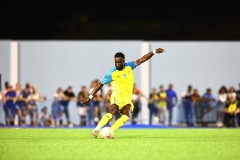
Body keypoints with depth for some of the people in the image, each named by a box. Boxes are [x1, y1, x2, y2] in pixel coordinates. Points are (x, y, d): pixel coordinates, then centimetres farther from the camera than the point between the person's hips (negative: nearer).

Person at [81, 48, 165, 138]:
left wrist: (154, 52, -4)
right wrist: (90, 97, 0)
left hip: (127, 97, 3)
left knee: (126, 115, -21)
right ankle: (96, 130, -30)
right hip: (117, 95, -3)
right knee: (111, 112, -28)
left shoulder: (129, 66, 5)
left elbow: (142, 59, 4)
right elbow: (100, 84, 1)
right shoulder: (111, 74, -4)